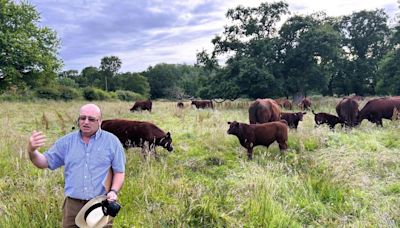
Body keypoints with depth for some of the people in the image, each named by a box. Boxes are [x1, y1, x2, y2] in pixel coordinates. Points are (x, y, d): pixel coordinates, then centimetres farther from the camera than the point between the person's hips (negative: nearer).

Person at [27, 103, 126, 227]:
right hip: (72, 205, 2)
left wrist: (114, 191, -14)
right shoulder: (66, 141, 7)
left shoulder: (112, 141, 0)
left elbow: (119, 171, 2)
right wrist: (32, 151, -13)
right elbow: (45, 162, 7)